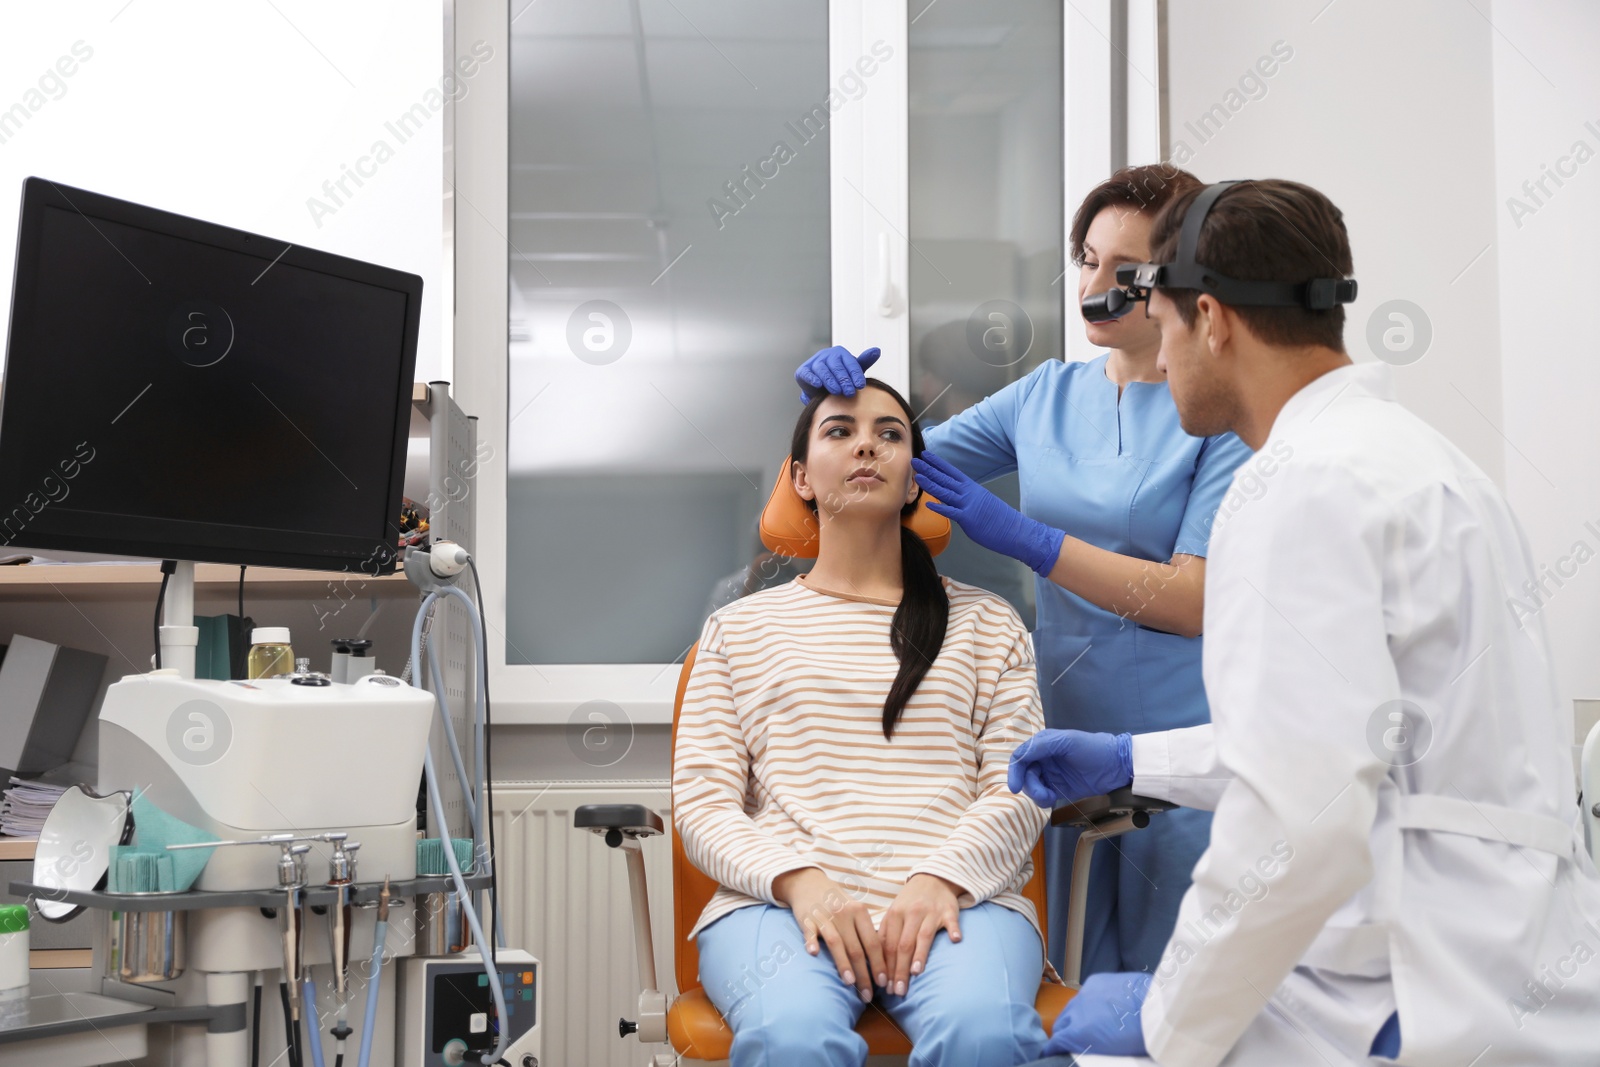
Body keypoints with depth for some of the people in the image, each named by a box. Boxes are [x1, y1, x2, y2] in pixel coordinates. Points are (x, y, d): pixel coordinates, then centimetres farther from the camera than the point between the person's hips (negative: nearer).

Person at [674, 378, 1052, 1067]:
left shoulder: (985, 622, 21)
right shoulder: (739, 627, 20)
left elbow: (1017, 790, 9)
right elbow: (702, 802, 9)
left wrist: (942, 878, -12)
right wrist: (801, 882, -11)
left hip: (956, 899, 0)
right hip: (781, 900, 0)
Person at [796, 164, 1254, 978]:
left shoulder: (1224, 413, -8)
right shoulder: (1050, 392, 9)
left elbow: (1195, 600, -15)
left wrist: (1024, 537, -19)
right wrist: (841, 390, -4)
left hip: (1175, 754, -4)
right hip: (1060, 727, 4)